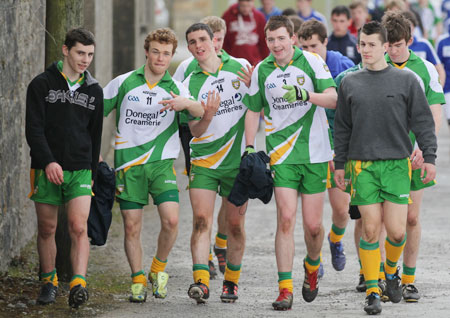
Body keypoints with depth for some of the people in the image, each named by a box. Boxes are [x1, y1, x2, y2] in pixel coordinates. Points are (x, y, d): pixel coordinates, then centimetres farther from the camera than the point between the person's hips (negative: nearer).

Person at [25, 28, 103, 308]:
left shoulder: (94, 90, 11)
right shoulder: (42, 84, 0)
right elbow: (34, 128, -7)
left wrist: (93, 171, 16)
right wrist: (48, 162, -19)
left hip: (80, 170, 1)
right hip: (47, 169, -1)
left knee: (79, 227, -13)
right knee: (47, 229, 6)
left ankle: (78, 284, -20)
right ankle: (50, 282, 20)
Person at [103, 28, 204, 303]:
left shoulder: (176, 89, 5)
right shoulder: (123, 83, 3)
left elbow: (201, 113, -11)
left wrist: (187, 104, -32)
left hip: (161, 163, 0)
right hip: (128, 164, 0)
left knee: (171, 220, -14)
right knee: (132, 226, -2)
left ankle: (158, 269, 11)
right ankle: (138, 280, 14)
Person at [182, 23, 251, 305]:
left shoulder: (241, 67, 2)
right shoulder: (190, 84, 1)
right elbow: (195, 131, -4)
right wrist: (208, 117, -22)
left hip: (239, 158, 0)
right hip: (204, 161, 0)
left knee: (235, 224, 4)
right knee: (202, 220, -13)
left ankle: (231, 282, 17)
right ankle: (201, 282, -20)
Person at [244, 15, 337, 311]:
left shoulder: (312, 61, -4)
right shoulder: (261, 71, 4)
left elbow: (333, 99, -11)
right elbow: (253, 111, 14)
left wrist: (308, 95, -29)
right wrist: (249, 148, 6)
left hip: (315, 152, -1)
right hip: (281, 154, 1)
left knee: (313, 225, 2)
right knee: (286, 218, -11)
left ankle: (312, 265, 34)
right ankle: (285, 289, -10)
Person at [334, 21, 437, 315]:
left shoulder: (406, 80, 3)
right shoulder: (350, 83, 9)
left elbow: (423, 121, 4)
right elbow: (342, 127, 15)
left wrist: (429, 157, -4)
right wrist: (340, 164, 13)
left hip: (398, 164, -1)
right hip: (363, 165, 1)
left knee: (397, 230, -4)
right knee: (371, 229, -6)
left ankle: (392, 271, 27)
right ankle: (372, 292, 3)